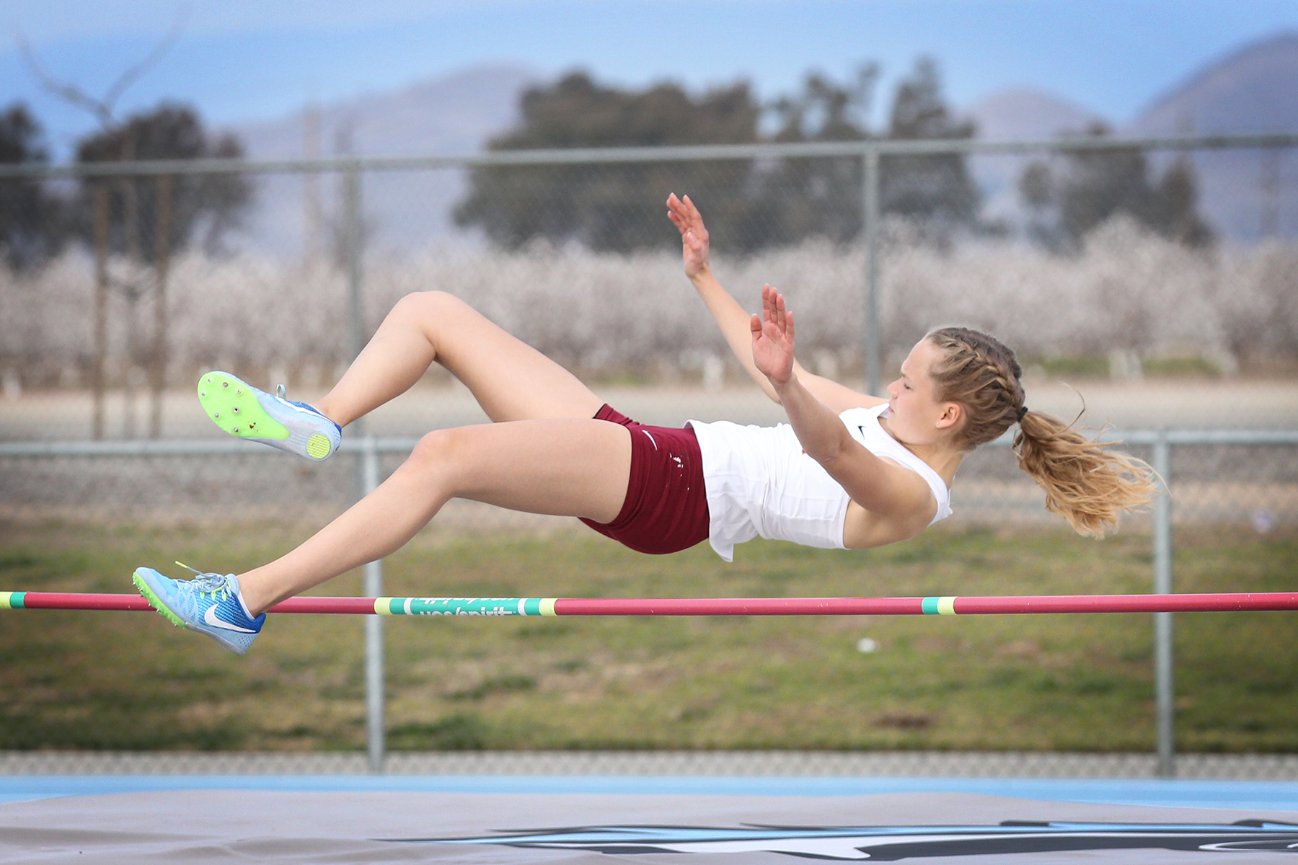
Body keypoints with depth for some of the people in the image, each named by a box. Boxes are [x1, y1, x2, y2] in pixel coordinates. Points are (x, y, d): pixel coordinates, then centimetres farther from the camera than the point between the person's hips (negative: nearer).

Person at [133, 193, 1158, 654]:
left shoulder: (914, 496, -10)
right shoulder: (888, 423, 20)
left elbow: (835, 456, -34)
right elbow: (795, 385, 34)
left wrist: (788, 384, -54)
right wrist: (706, 276, 36)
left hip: (670, 490, -11)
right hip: (648, 442, 11)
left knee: (446, 454, -32)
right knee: (432, 308, 6)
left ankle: (245, 601, -31)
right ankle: (315, 424, -8)